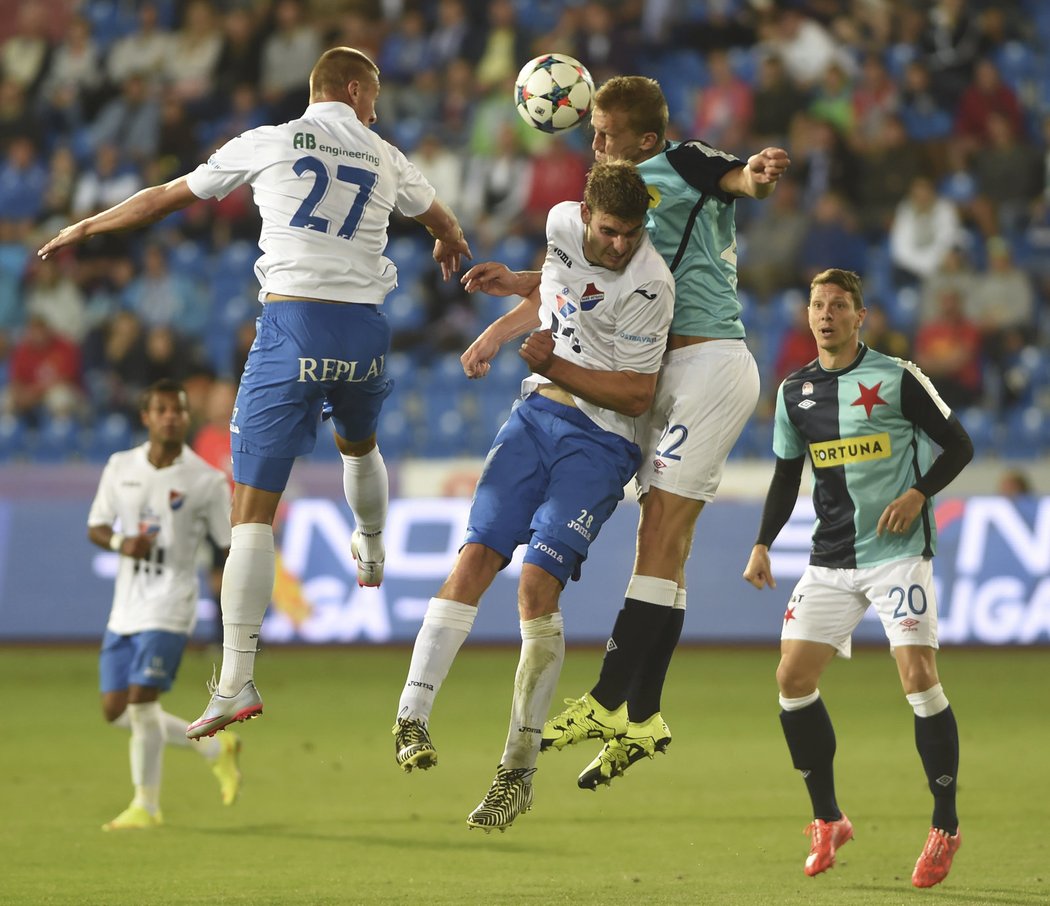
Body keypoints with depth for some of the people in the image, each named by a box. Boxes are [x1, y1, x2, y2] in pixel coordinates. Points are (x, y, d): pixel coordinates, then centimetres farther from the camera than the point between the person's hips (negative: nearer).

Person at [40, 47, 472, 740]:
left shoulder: (268, 143, 5)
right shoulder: (387, 159, 13)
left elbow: (167, 197, 13)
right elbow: (446, 227, 33)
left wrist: (84, 228, 28)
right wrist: (451, 246, 59)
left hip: (293, 323, -3)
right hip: (365, 330, 4)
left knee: (253, 509, -6)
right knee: (361, 444, 37)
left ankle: (237, 683, -15)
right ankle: (372, 555, 64)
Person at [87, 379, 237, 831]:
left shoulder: (206, 481, -6)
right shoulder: (120, 467, 5)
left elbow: (231, 546, -1)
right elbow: (95, 527, 12)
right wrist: (121, 543, -10)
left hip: (169, 607, -6)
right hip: (125, 606, 6)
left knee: (141, 701, -14)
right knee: (116, 710, 6)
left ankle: (146, 806, 2)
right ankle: (214, 748, 25)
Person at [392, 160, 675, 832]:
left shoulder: (649, 284, -20)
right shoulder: (563, 223, -1)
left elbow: (637, 397, -15)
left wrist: (554, 365, -21)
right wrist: (497, 334, 13)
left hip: (601, 440, -6)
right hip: (538, 414, 6)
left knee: (538, 585, -16)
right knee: (477, 556, -9)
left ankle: (519, 770, -8)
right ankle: (412, 716, -10)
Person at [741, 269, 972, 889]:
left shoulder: (898, 379, -6)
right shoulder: (795, 391, 8)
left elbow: (958, 445, -1)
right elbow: (787, 474, 17)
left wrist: (917, 494, -16)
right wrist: (763, 544, 7)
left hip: (899, 552, -5)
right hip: (831, 559, 5)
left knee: (919, 677, -15)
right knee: (793, 679, -4)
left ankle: (946, 827, -3)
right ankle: (828, 822, 10)